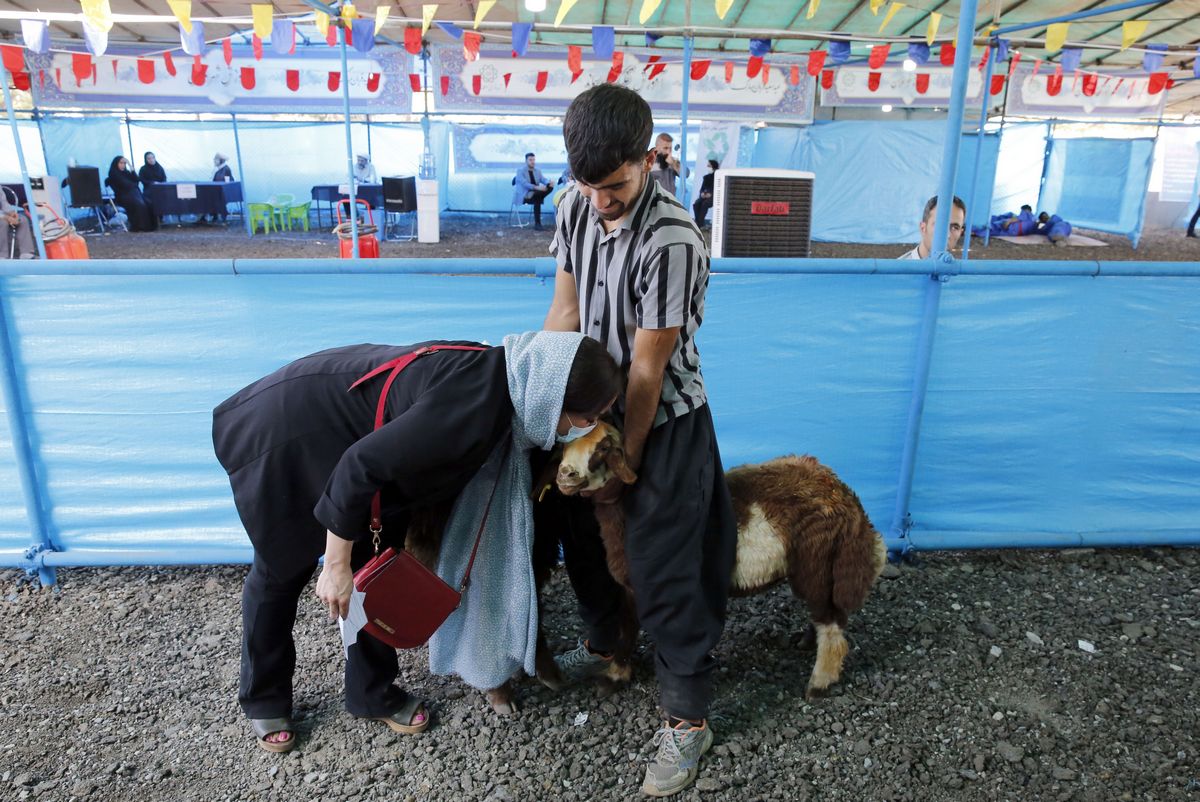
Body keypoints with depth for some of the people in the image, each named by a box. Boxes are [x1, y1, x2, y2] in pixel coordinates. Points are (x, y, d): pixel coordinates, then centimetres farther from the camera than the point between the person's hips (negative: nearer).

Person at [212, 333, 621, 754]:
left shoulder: (502, 376, -11)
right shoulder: (473, 408, -37)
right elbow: (359, 466, -31)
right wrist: (336, 564, -20)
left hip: (353, 433, 8)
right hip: (287, 437, -7)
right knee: (281, 569, 11)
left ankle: (373, 693, 29)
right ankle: (264, 700, 34)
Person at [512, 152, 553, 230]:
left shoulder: (537, 171, 14)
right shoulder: (520, 170, -6)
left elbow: (544, 180, 1)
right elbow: (524, 183, -21)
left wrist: (549, 183, -24)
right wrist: (536, 187, -35)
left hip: (535, 193, 6)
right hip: (523, 195, -6)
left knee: (550, 187, -17)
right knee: (537, 198, -35)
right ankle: (537, 223, -30)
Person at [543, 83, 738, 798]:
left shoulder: (673, 243, -27)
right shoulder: (577, 208, -5)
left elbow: (648, 370, -22)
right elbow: (565, 311, 2)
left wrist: (624, 463, -13)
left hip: (664, 421, -7)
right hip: (596, 403, 7)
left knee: (665, 574, 0)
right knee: (582, 530, 21)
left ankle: (689, 719, 20)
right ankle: (602, 645, 48)